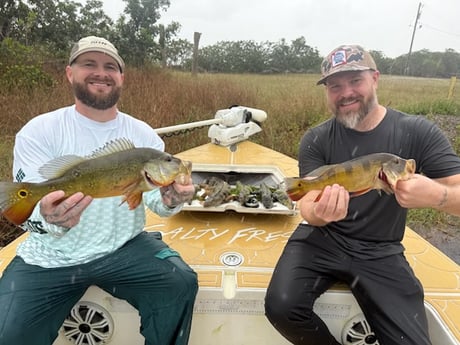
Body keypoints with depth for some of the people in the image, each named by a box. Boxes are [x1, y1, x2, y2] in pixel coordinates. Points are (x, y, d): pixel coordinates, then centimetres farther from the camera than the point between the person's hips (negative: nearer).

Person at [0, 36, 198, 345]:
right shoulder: (39, 131, -7)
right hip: (50, 258, 0)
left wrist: (171, 199, -27)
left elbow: (157, 201, -3)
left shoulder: (144, 134, 0)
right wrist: (49, 219, -37)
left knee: (181, 284, -17)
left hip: (124, 247, 1)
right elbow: (28, 207, -13)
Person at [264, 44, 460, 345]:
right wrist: (317, 212, -36)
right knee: (281, 308, -22)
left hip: (381, 251, 1)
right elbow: (308, 206, -11)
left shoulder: (417, 132, -6)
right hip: (322, 239, 0)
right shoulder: (316, 140, -5)